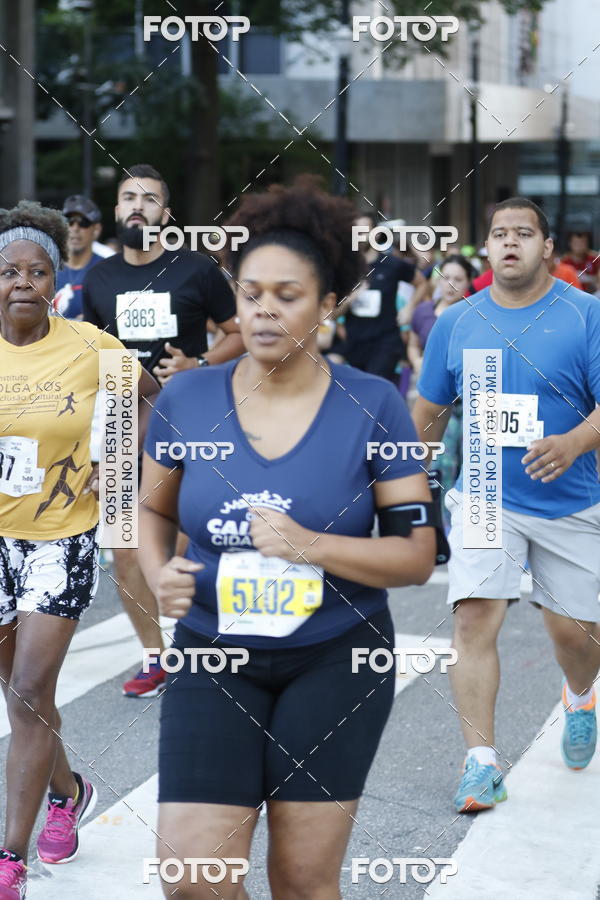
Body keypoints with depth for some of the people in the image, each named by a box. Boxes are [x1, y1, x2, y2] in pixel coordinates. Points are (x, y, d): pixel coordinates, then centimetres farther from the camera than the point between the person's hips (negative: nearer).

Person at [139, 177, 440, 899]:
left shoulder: (372, 406, -7)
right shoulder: (186, 399, -1)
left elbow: (417, 554, -7)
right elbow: (154, 509, 14)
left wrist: (312, 547, -23)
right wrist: (158, 574, -7)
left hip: (335, 658, -1)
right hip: (214, 653, 1)